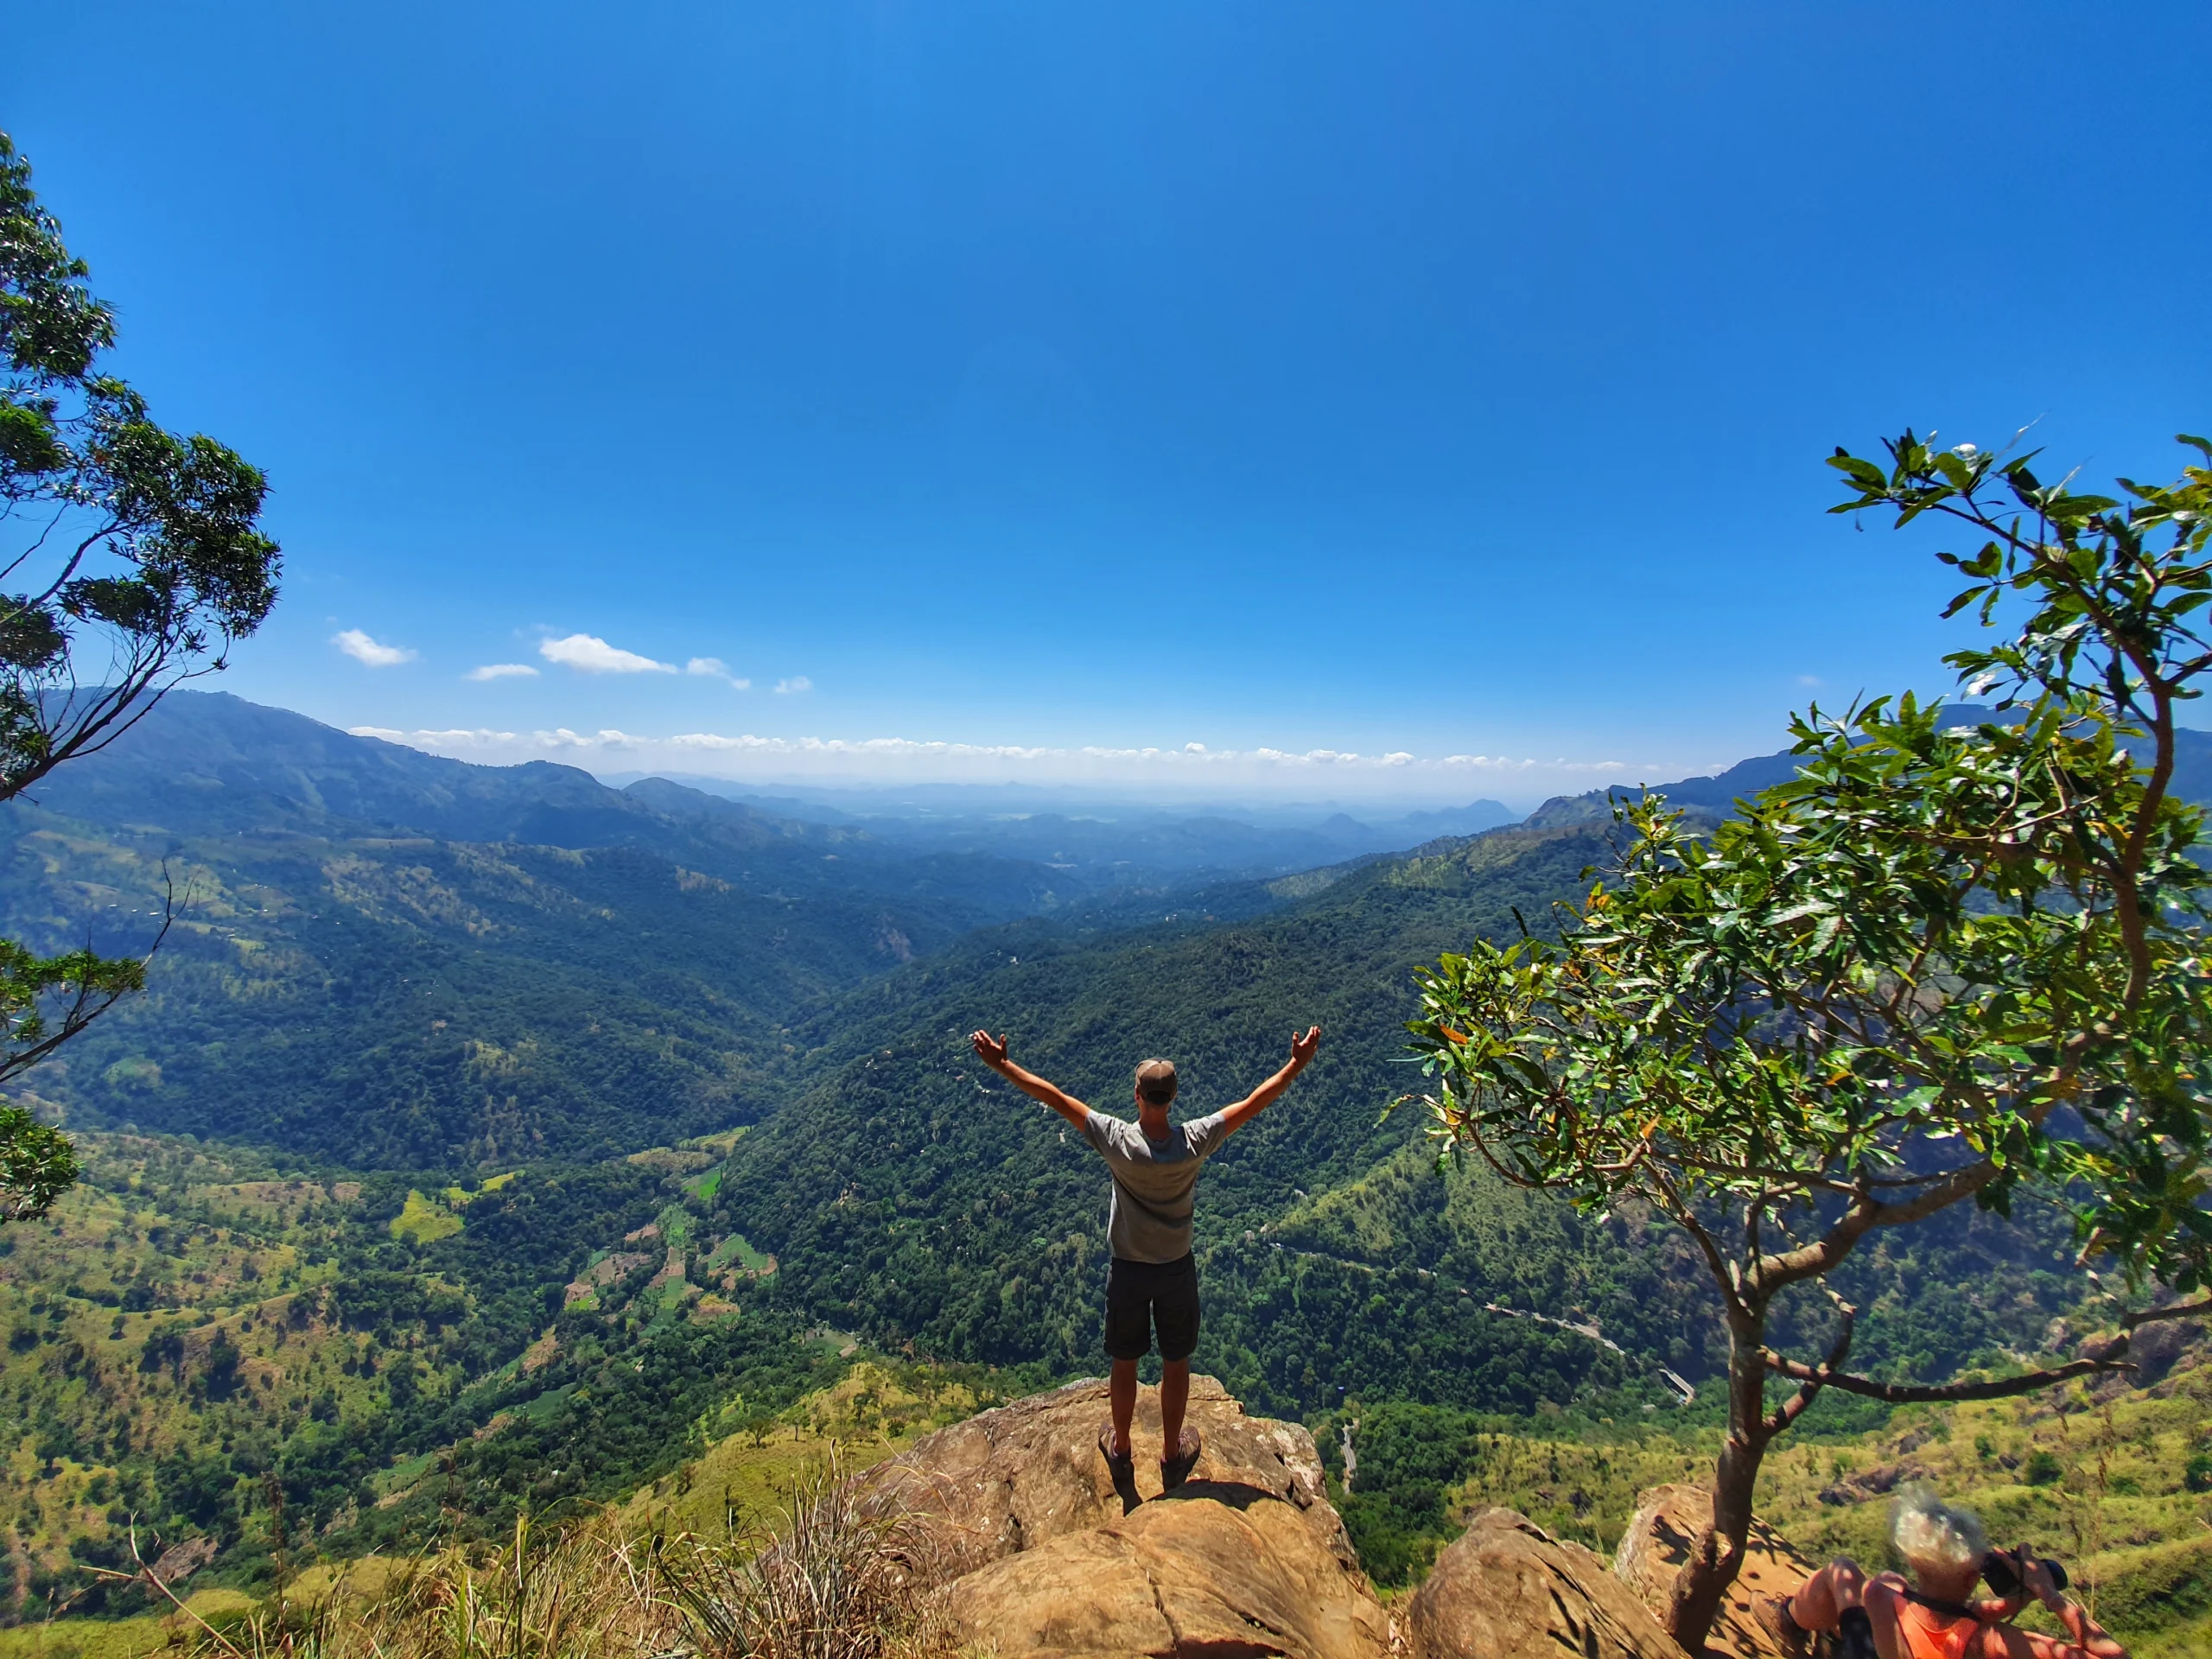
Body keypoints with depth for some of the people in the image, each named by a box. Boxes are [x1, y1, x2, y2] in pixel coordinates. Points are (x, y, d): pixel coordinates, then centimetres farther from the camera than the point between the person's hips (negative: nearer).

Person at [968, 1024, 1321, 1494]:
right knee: (1176, 1363, 22)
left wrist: (1001, 1064, -19)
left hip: (1128, 1270, 0)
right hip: (1178, 1270, 1)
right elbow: (1256, 1102, -17)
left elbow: (1055, 1098, -24)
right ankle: (1172, 1455, 42)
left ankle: (1121, 1451, 43)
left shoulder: (1117, 1141, -27)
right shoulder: (1195, 1141, -24)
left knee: (1125, 1363, 21)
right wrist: (1298, 1063, -10)